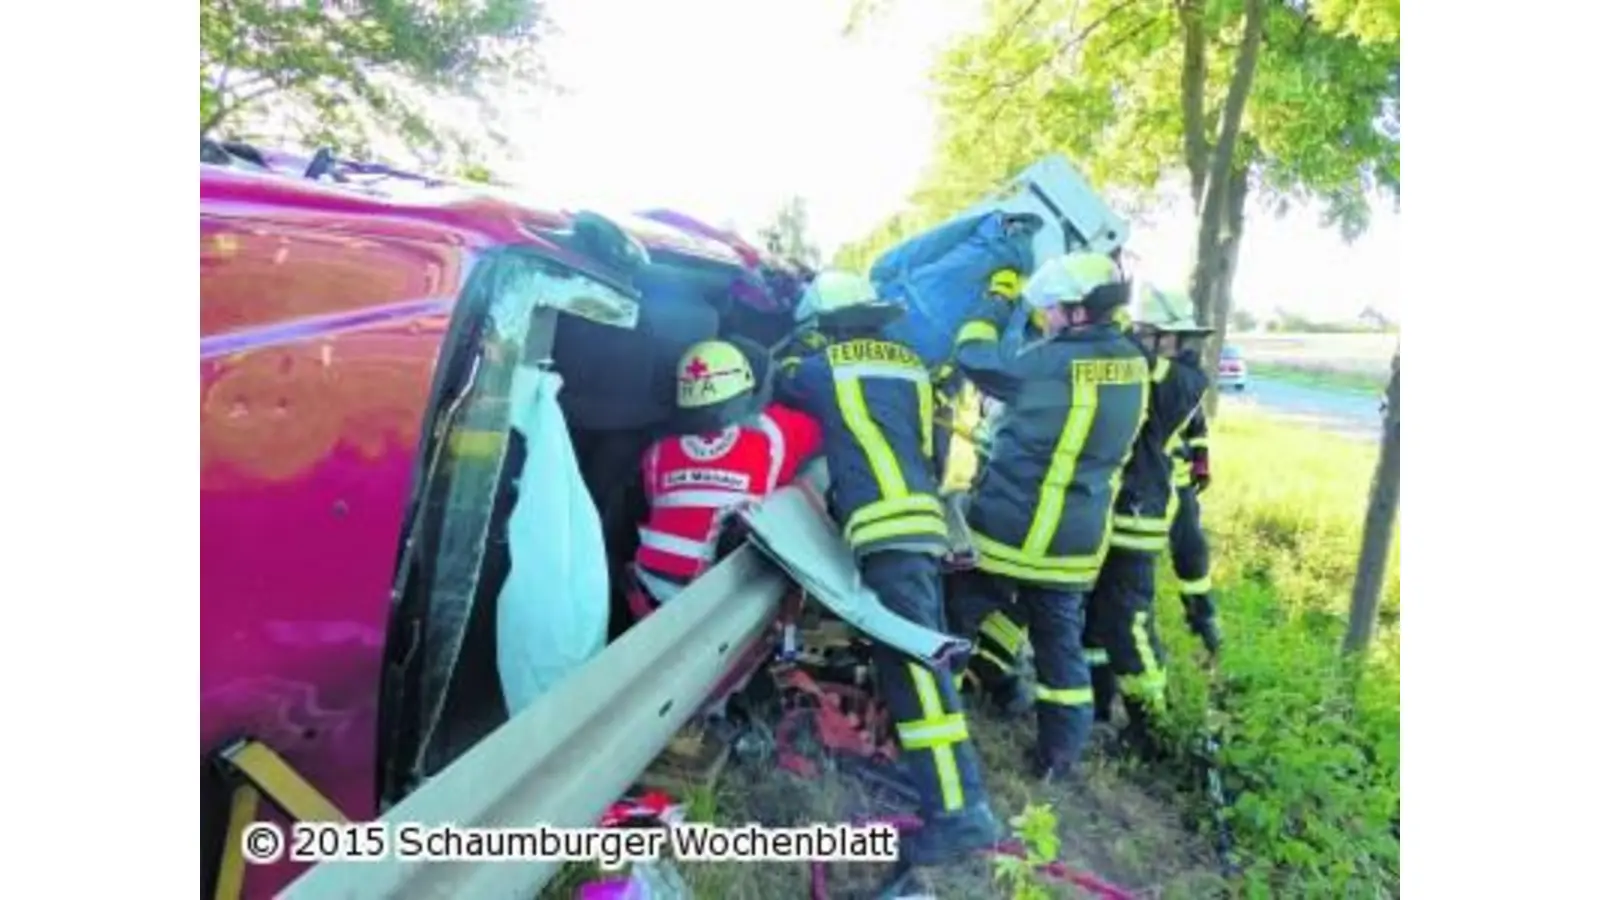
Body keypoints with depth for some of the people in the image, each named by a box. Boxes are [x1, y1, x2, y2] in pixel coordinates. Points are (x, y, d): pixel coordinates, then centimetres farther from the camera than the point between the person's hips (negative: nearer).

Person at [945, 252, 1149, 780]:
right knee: (1060, 638, 17)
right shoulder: (1131, 364, 1)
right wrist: (1026, 308, 16)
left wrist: (1003, 300, 6)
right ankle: (1061, 751, 24)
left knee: (958, 614, 12)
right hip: (1077, 537, 7)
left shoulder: (1051, 364, -21)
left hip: (1010, 525, -6)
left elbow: (973, 356, -8)